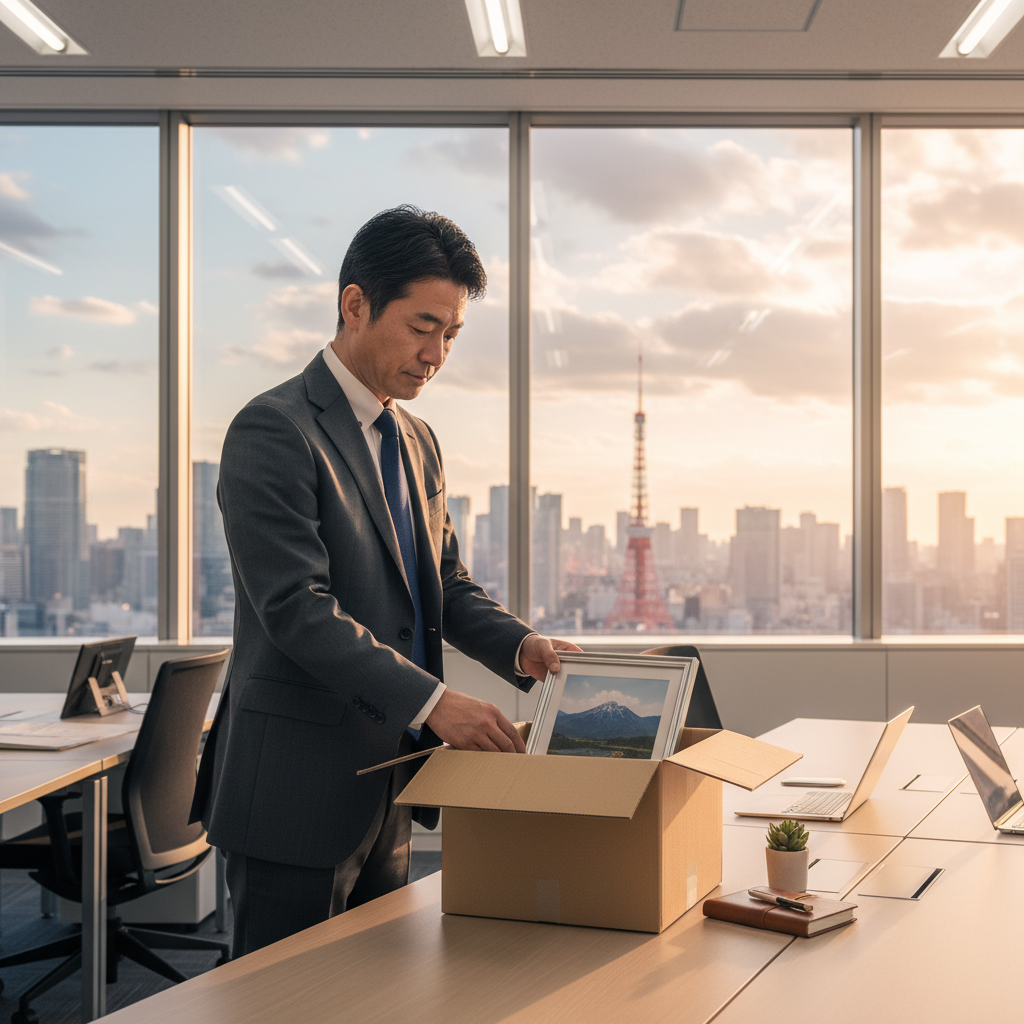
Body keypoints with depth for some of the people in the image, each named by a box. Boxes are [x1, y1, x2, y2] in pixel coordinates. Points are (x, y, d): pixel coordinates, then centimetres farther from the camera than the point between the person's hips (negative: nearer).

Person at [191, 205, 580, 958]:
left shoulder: (417, 443, 14)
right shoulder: (274, 431, -13)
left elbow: (447, 584, 17)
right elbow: (298, 609, -22)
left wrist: (519, 647, -3)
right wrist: (434, 703, -28)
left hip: (386, 789, 8)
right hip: (297, 791, -8)